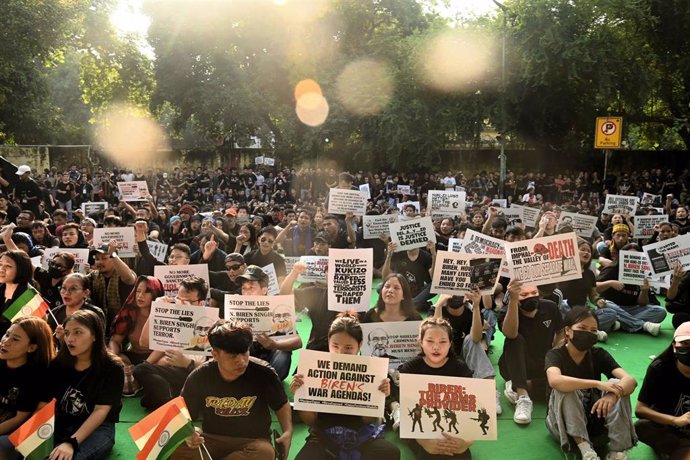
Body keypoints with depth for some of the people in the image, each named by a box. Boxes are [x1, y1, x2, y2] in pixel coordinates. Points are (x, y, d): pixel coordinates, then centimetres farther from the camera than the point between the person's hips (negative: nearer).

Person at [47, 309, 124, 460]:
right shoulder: (58, 364, 4)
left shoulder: (112, 368, -11)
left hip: (98, 429, -5)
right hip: (61, 426, 5)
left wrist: (72, 442, -28)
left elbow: (101, 411, -16)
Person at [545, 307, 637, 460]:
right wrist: (597, 384, -41)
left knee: (617, 383, -19)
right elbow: (555, 381, -39)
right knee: (565, 388, -31)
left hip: (593, 419, 4)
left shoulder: (599, 354, -3)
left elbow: (630, 380, -19)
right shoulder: (555, 355, -14)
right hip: (562, 424, -3)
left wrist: (613, 394, -41)